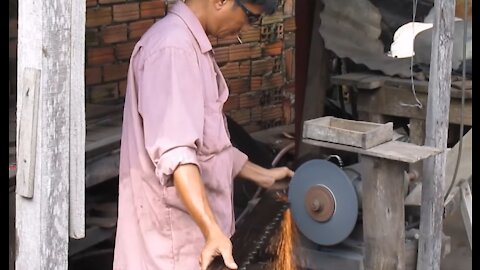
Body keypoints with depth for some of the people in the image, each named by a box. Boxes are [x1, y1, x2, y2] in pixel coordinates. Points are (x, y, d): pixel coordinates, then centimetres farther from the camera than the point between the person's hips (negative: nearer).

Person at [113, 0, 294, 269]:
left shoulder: (192, 44, 14)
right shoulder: (173, 47, -19)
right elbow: (174, 152, -30)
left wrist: (262, 175, 25)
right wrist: (213, 231, -37)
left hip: (191, 225, 10)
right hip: (174, 229, -10)